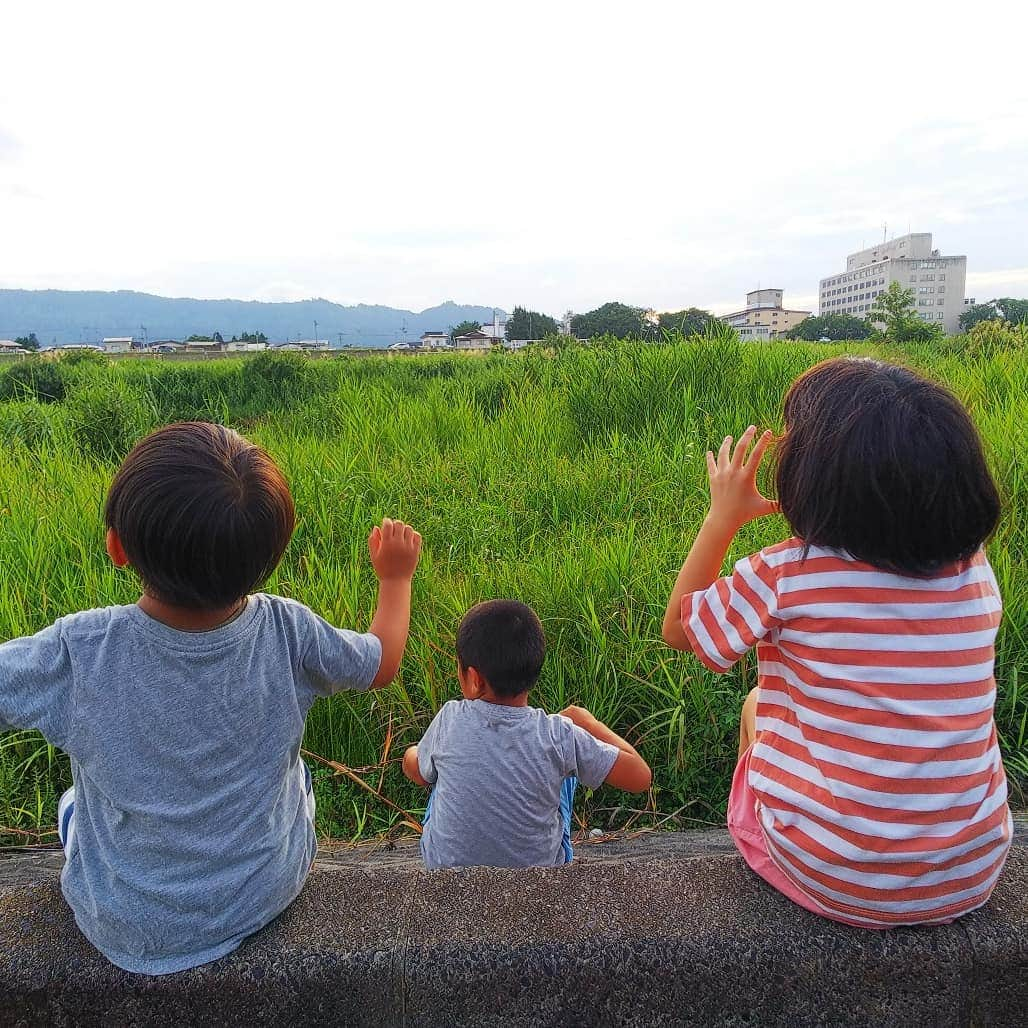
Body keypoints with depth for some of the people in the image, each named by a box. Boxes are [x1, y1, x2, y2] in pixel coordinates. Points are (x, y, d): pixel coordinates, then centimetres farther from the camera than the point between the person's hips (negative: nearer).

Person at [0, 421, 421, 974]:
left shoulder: (77, 652, -31)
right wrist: (395, 576, 9)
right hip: (268, 898, 1)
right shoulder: (287, 632, -26)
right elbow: (383, 663, -7)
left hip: (131, 932, 0)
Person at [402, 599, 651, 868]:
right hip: (537, 865, 0)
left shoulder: (451, 721, -22)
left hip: (444, 862, 1)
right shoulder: (558, 735, -25)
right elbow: (640, 777, -16)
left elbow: (418, 773, -2)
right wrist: (587, 721, -4)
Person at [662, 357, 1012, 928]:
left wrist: (724, 517, 0)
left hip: (833, 883, -3)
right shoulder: (976, 573, -9)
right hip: (974, 879, 4)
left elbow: (677, 630, -3)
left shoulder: (784, 576, -21)